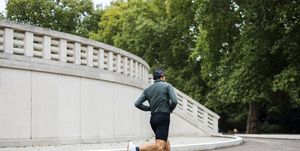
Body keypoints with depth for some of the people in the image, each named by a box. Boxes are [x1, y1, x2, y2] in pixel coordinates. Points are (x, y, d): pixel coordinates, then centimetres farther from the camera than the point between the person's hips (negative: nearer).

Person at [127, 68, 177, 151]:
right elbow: (174, 101, -13)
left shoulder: (148, 89, 13)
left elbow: (138, 103, 6)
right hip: (163, 118, -7)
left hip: (153, 118, 7)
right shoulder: (167, 86, -1)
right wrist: (170, 110, 7)